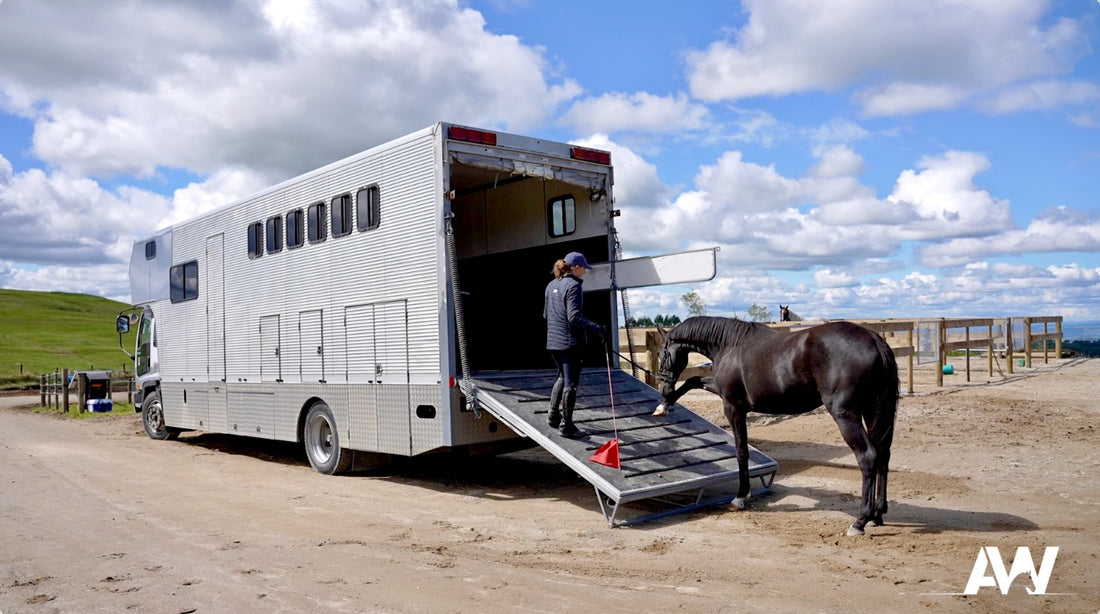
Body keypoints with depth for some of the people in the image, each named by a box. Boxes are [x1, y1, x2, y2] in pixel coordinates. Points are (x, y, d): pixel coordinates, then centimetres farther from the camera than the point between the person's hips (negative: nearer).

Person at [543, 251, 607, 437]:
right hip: (570, 343, -8)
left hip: (553, 342, 8)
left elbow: (545, 313, 20)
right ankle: (566, 425, 5)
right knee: (570, 383, 0)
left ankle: (554, 415, 25)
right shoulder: (573, 286, -14)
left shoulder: (551, 285, 11)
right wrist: (597, 328, -27)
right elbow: (575, 317, -23)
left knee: (562, 377, 24)